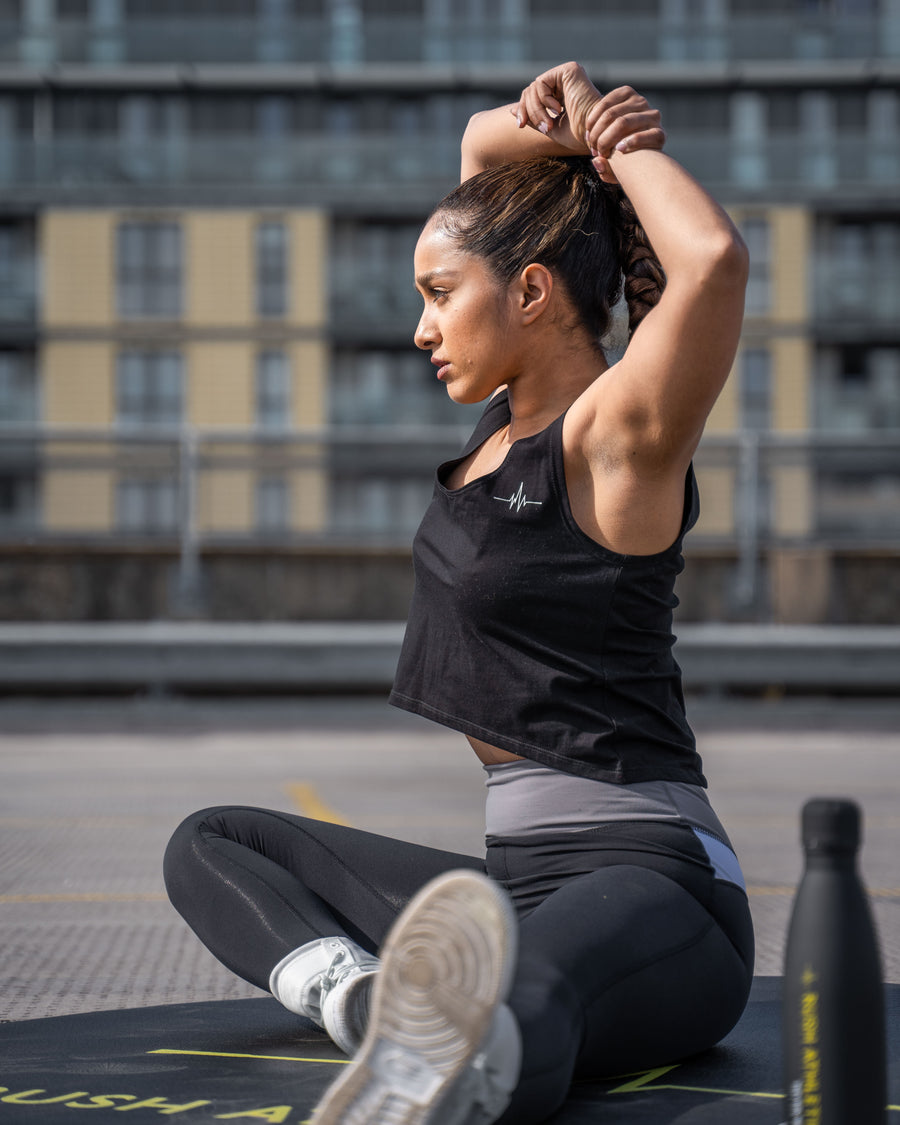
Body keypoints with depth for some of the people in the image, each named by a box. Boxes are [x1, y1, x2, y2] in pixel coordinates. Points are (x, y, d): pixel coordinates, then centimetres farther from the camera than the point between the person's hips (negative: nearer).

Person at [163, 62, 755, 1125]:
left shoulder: (618, 434, -12)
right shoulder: (518, 411, 11)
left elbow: (715, 258, -35)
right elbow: (484, 143, 23)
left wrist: (612, 137, -16)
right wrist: (555, 129, 1)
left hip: (650, 889, -10)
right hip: (521, 883, 10)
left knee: (515, 1009, -43)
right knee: (213, 844, 15)